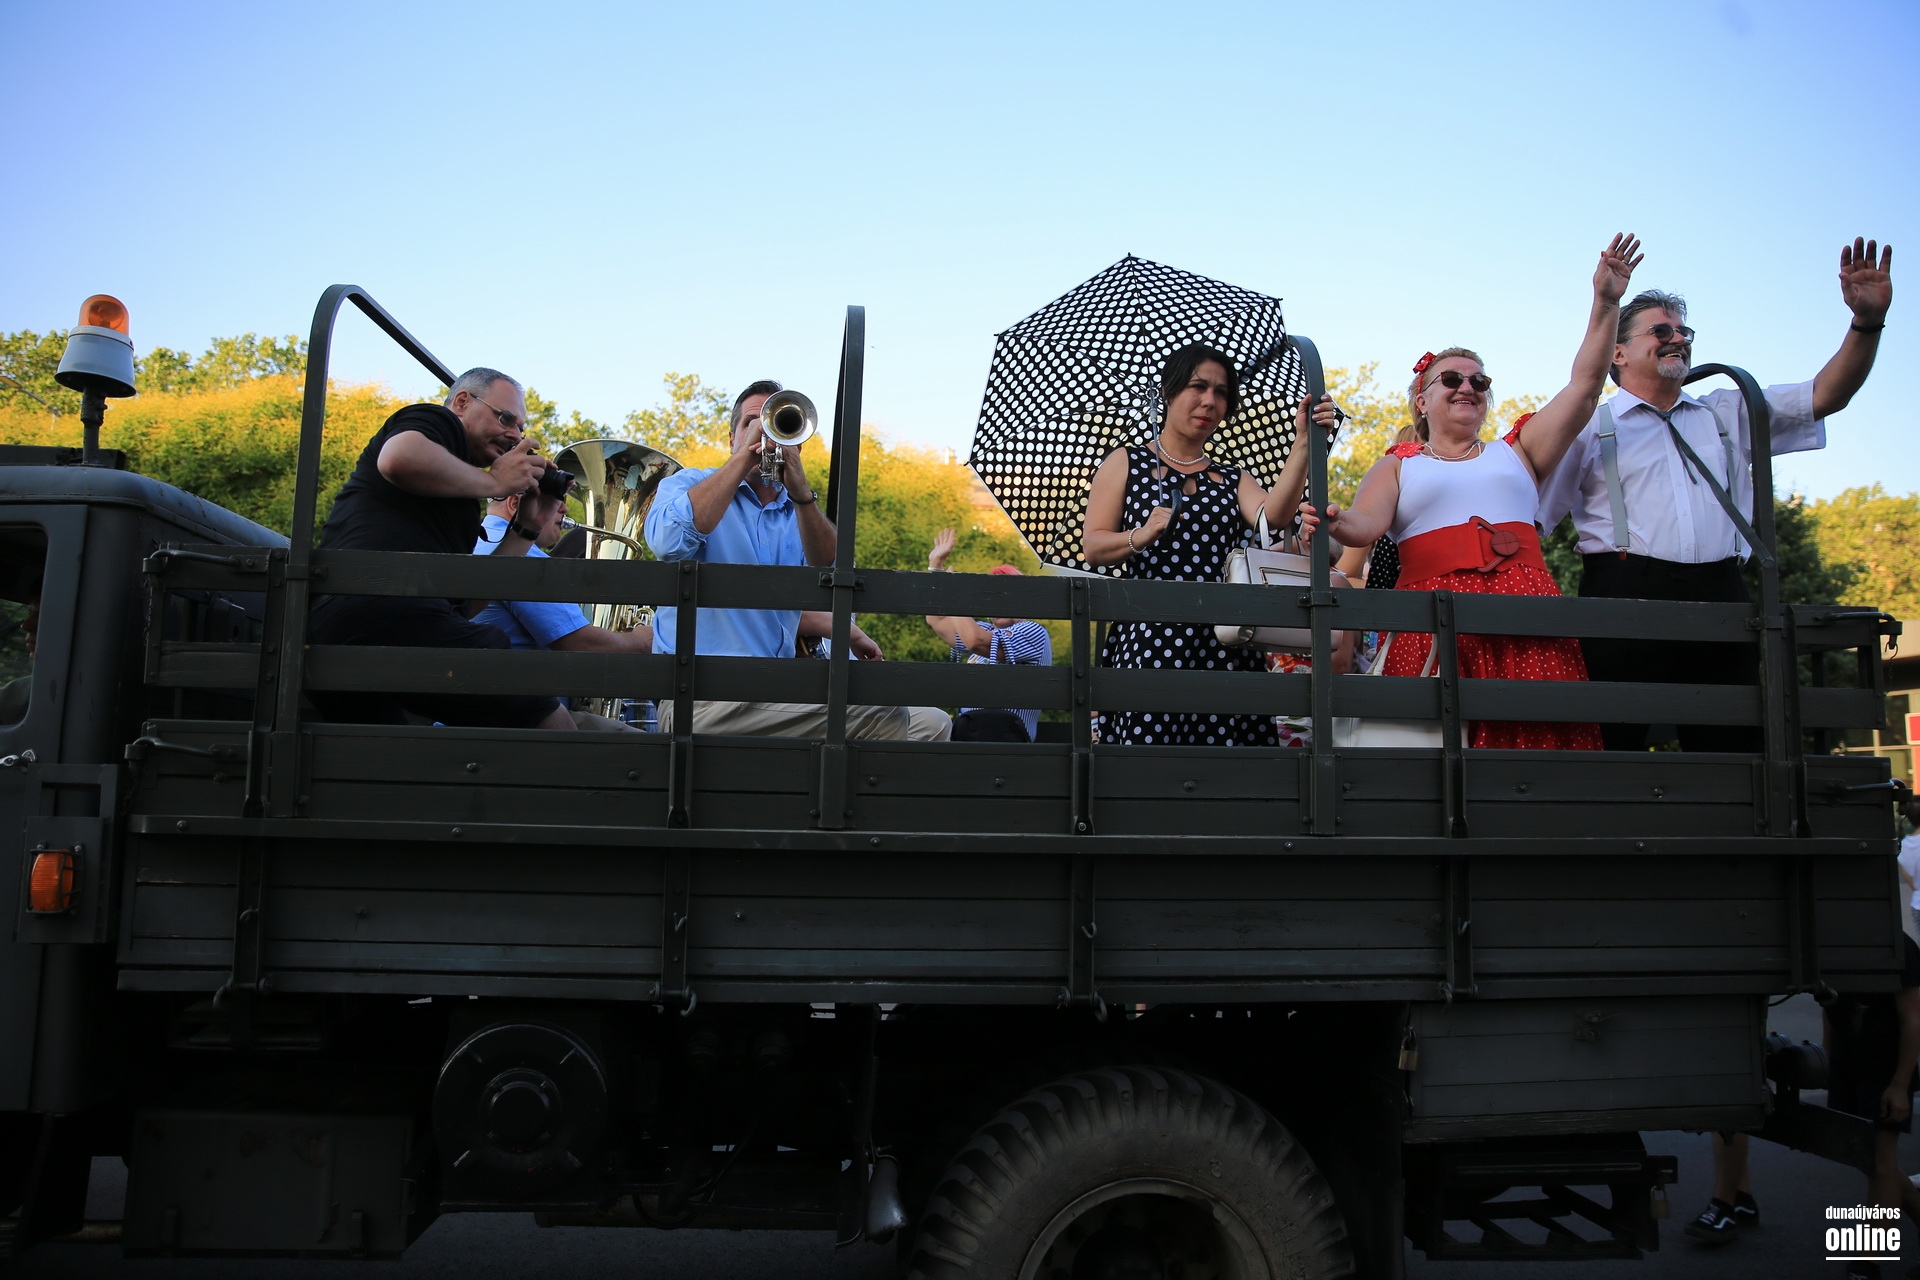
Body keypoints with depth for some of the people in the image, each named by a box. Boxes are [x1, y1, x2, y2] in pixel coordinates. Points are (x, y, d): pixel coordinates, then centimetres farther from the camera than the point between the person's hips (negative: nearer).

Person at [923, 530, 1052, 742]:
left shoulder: (1033, 633, 1)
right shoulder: (986, 631, 30)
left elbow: (976, 641, -15)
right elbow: (936, 620, 33)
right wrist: (936, 564, 30)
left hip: (999, 732, -8)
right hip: (963, 728, 8)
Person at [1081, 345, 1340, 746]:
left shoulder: (1233, 479, 21)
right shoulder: (1127, 464, 13)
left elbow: (1272, 516, -1)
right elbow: (1093, 546, 3)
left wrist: (1304, 446, -10)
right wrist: (1140, 537, -15)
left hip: (1223, 646, 3)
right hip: (1149, 641, -3)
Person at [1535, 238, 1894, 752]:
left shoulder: (1729, 414, 24)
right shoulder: (1591, 427, 11)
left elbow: (1825, 396, 15)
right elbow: (1528, 516, 7)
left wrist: (1867, 320, 1)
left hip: (1719, 594, 4)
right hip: (1626, 594, -4)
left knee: (1731, 747, 3)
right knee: (1614, 750, -8)